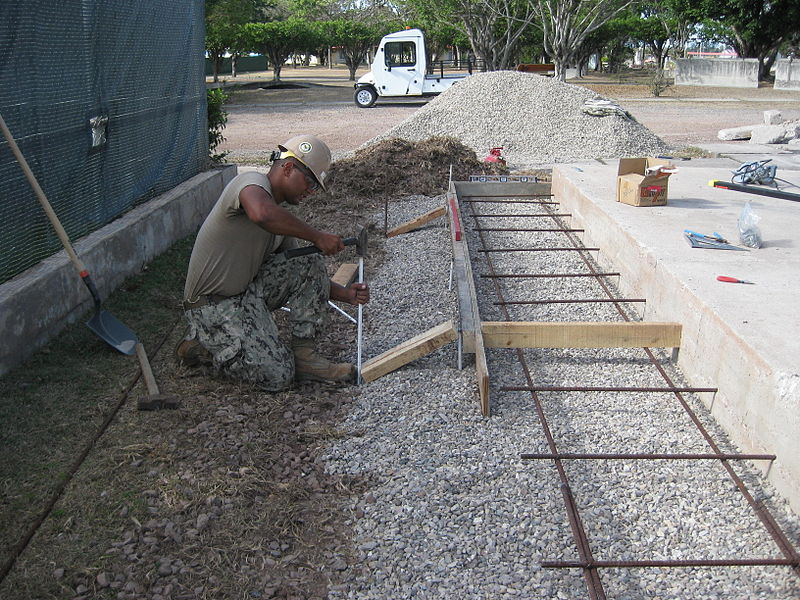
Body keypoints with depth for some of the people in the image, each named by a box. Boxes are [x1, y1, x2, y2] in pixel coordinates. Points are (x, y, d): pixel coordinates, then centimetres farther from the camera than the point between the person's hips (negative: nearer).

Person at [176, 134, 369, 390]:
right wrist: (318, 237, -30)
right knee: (277, 376, -16)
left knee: (312, 263, -4)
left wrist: (346, 294, 1)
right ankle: (203, 344, 6)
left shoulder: (282, 216, 11)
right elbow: (262, 214, -42)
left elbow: (305, 276, 15)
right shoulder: (252, 181, -15)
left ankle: (304, 356, -1)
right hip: (213, 303, -8)